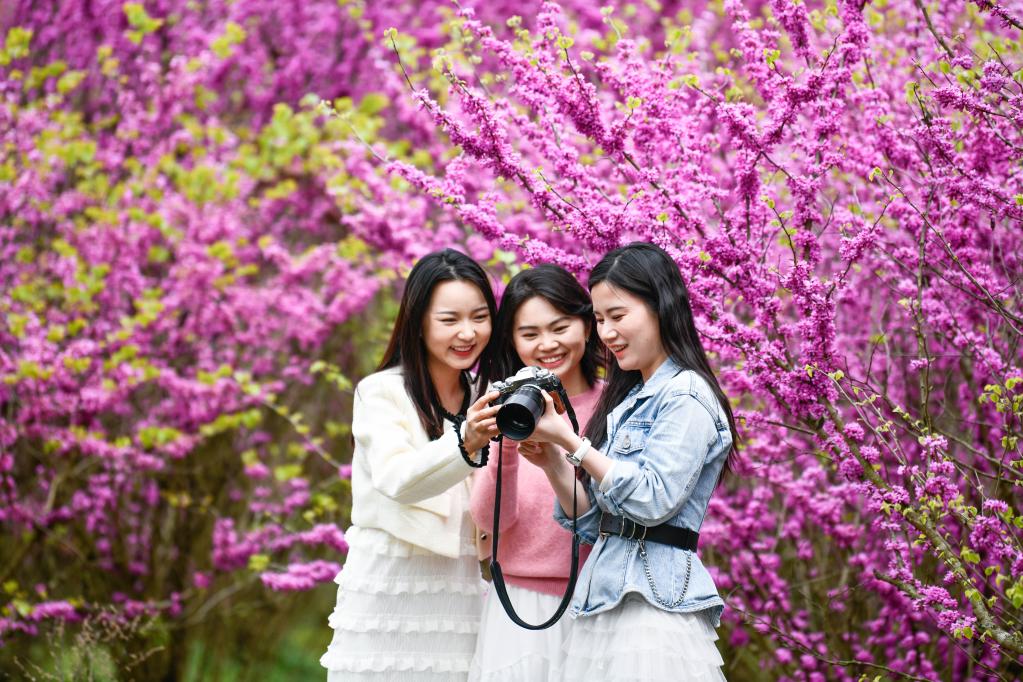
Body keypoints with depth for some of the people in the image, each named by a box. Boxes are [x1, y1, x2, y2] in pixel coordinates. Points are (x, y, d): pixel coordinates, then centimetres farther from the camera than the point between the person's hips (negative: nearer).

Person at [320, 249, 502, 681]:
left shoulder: (486, 396, 8)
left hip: (460, 602, 4)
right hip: (387, 596, -4)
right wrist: (465, 445, -42)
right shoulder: (381, 392, -5)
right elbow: (398, 478, -25)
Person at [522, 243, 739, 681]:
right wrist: (551, 461, 1)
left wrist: (571, 442, -15)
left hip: (655, 606, -8)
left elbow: (654, 500, -18)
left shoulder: (686, 396, -7)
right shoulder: (628, 401, 18)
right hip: (604, 605, 8)